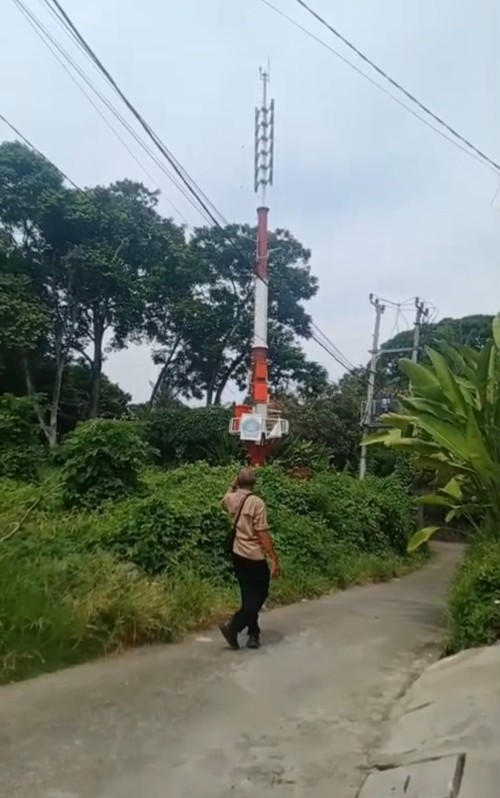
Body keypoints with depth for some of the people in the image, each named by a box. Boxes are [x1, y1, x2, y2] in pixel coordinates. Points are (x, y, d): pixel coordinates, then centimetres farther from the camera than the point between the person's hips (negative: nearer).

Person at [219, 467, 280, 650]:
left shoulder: (232, 499, 2)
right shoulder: (257, 503, -17)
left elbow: (224, 501, 30)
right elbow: (263, 533, -20)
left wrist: (233, 485, 20)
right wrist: (274, 559, -16)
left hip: (237, 554, 7)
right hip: (254, 556, -7)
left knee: (249, 595, 14)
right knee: (259, 595, 5)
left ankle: (253, 634, 18)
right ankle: (233, 626, -4)